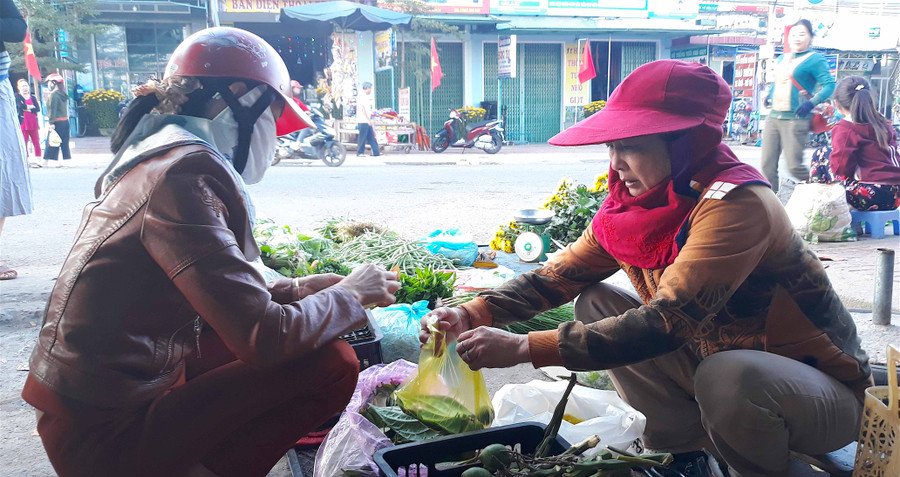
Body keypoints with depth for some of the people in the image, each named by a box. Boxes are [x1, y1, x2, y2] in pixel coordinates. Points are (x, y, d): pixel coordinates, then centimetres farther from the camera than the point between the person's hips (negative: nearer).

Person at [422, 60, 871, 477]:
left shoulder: (737, 204, -29)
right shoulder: (634, 203, -6)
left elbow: (666, 322, -38)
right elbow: (561, 274, -2)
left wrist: (524, 347, -39)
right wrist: (473, 314, -17)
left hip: (823, 394, -6)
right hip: (716, 361, 7)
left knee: (730, 374, -38)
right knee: (596, 304, -3)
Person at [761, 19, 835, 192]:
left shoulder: (815, 59, -2)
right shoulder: (782, 59, 19)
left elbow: (829, 85, -12)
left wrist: (811, 103, -25)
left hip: (795, 120, -7)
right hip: (773, 117, 7)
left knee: (794, 166, -8)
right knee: (768, 165, 1)